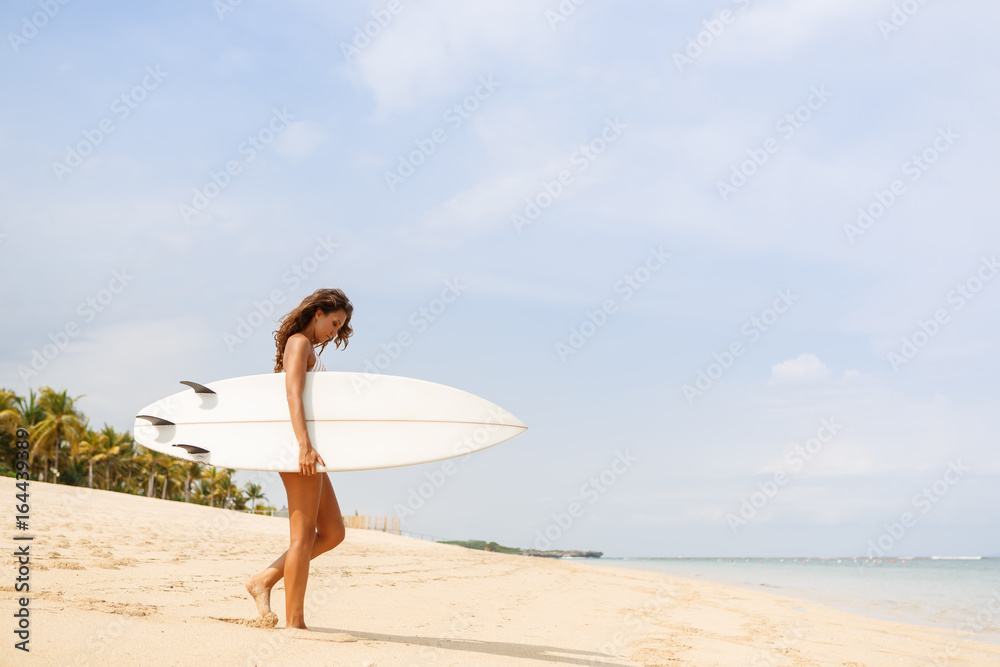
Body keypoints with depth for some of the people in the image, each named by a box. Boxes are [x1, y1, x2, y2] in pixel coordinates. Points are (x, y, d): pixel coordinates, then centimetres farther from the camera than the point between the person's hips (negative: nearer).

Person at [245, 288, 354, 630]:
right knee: (303, 537, -6)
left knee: (333, 533, 10)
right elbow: (292, 394, -21)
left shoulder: (310, 349, 21)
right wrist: (305, 445, -31)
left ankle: (264, 580, 12)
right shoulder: (299, 343, -7)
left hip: (305, 452, 10)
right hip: (298, 449, -10)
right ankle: (294, 621, 0)